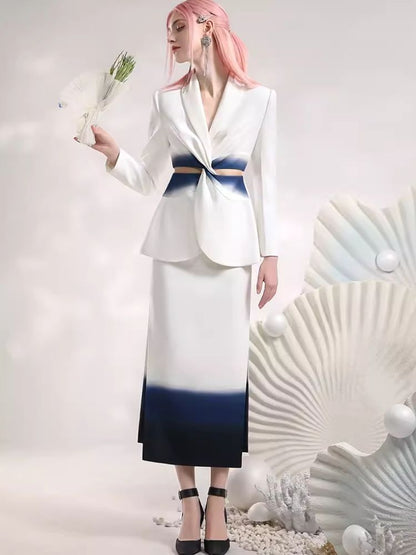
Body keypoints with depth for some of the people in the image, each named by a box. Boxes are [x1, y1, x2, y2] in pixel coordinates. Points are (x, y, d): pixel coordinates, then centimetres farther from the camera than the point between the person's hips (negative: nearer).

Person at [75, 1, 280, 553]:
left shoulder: (259, 99, 7)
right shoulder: (167, 100, 11)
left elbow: (264, 179, 6)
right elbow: (148, 179, 11)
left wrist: (271, 252, 1)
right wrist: (113, 153, -7)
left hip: (230, 236, -1)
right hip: (177, 233, 2)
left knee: (225, 360, -2)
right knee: (175, 358, -3)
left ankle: (218, 501, 9)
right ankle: (189, 501, 8)